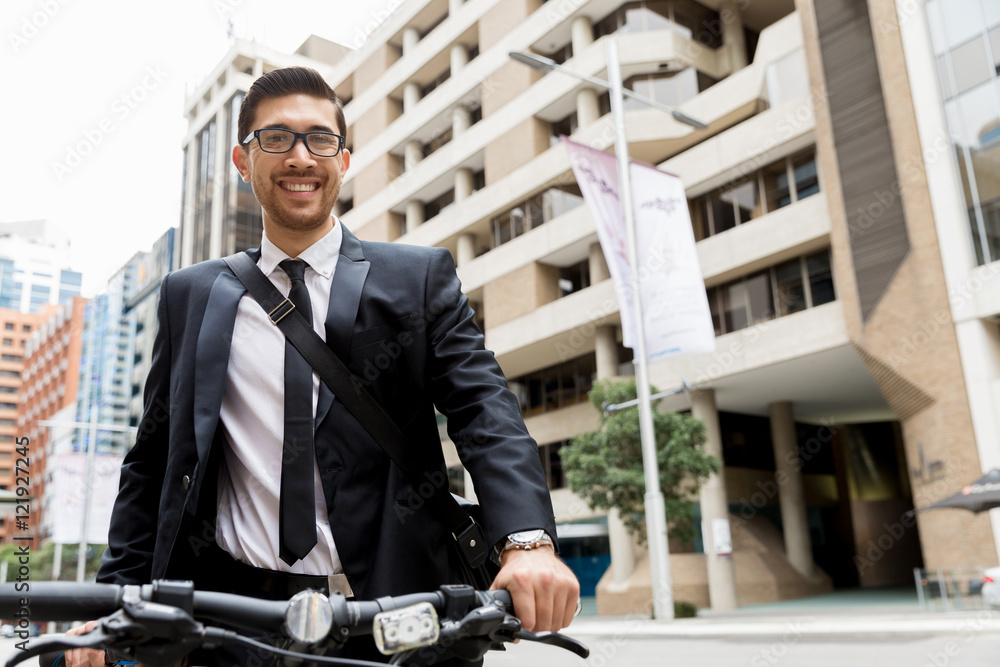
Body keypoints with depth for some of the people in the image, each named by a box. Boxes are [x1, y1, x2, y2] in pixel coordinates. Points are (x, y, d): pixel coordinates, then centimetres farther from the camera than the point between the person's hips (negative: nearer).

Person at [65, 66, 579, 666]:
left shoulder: (420, 277, 4)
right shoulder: (189, 297, 11)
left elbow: (483, 409, -8)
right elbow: (152, 460, 13)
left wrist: (528, 540, -24)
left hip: (389, 617, -1)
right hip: (229, 617, 2)